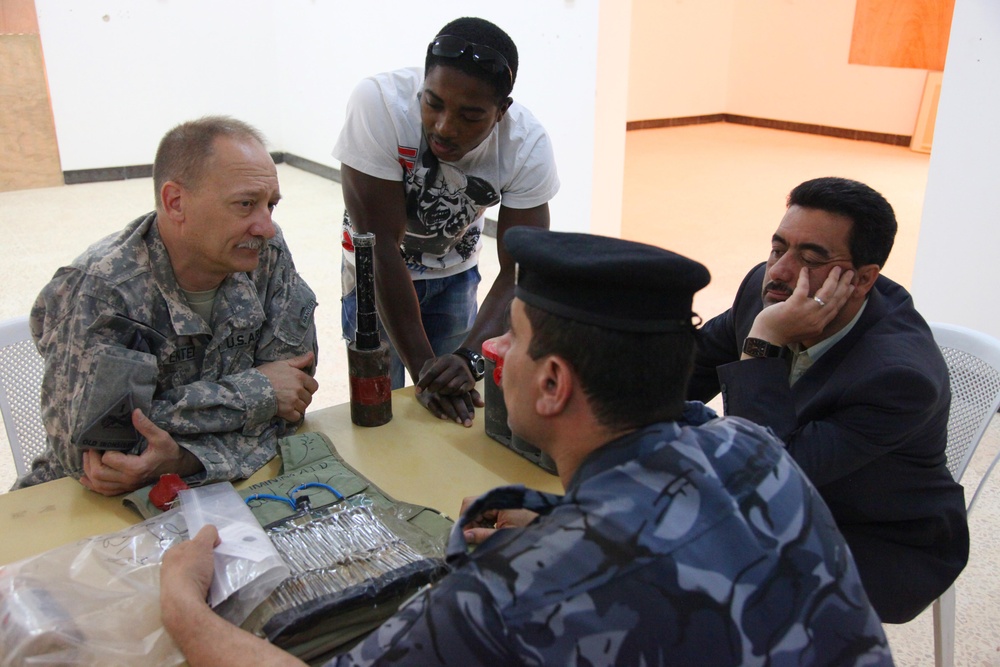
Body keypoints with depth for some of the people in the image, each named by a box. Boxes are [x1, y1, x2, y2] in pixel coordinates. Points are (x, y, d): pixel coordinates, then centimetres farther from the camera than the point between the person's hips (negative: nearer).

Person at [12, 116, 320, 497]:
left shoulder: (268, 256, -8)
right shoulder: (100, 292, -20)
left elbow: (283, 410, -9)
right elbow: (88, 440, -25)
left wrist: (180, 456, -27)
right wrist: (253, 392, -20)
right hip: (99, 511, -2)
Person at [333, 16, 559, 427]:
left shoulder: (528, 147, -26)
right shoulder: (379, 103, -34)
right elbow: (381, 244, -32)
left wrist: (469, 359, -41)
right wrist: (422, 365, -33)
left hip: (456, 270, 2)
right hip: (376, 269, -2)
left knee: (456, 405, 10)